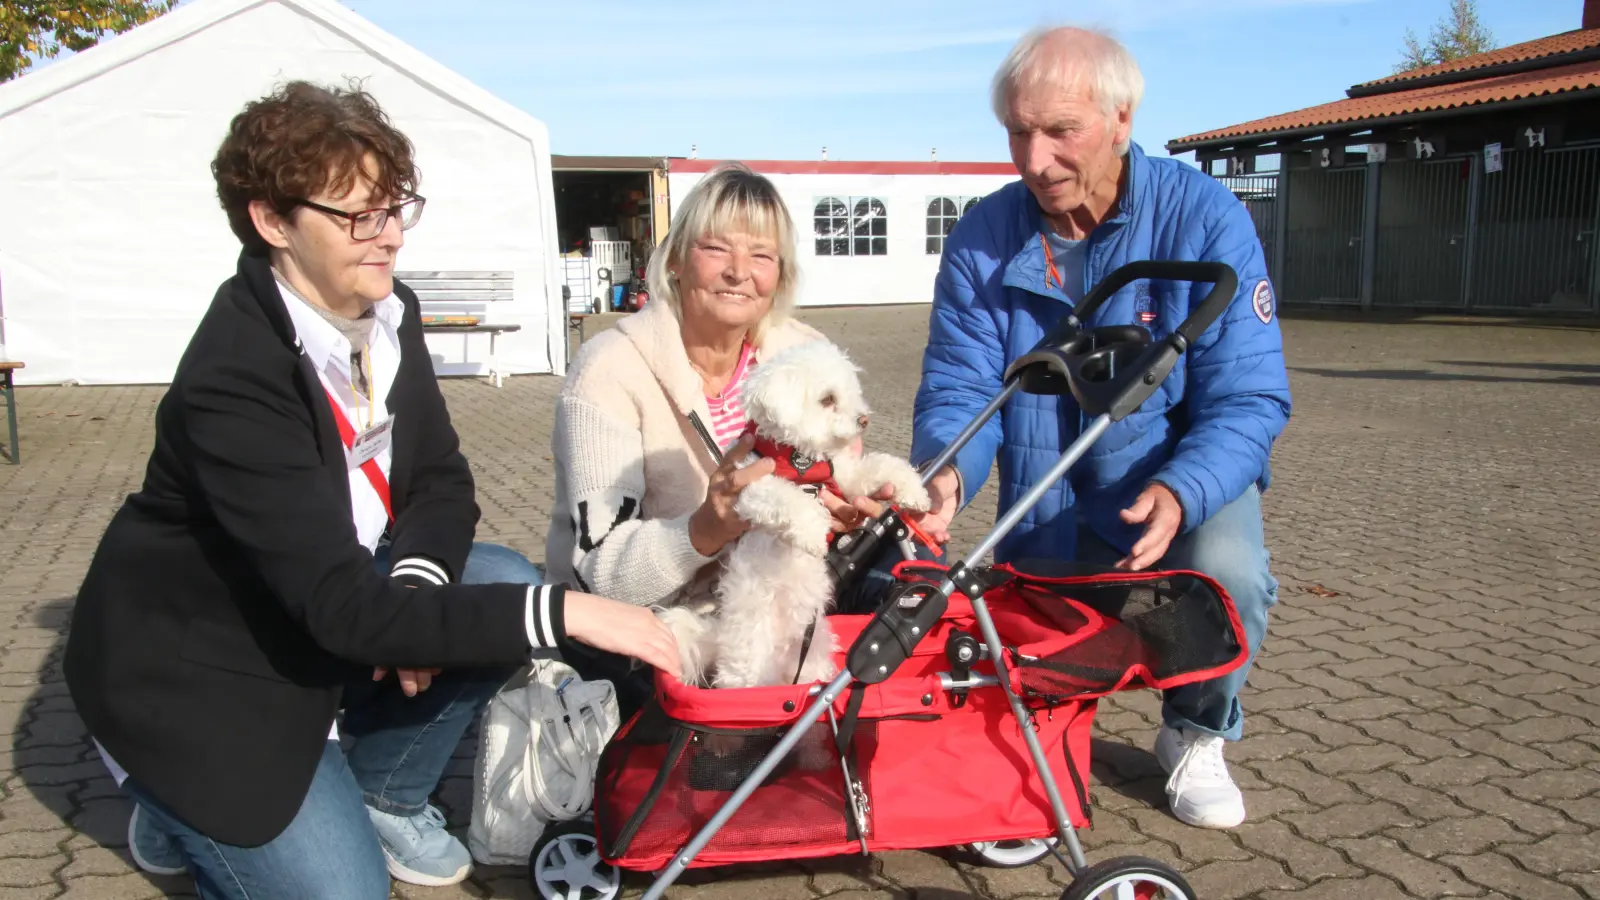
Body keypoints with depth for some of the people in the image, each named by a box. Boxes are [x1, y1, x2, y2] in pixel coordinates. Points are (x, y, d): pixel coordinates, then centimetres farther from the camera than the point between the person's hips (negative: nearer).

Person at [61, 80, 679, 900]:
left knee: (505, 583, -13)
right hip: (187, 674, -7)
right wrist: (566, 612, -37)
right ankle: (185, 810, 17)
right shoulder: (232, 378, -31)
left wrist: (414, 591, -22)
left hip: (314, 612, 7)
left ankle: (382, 796, 8)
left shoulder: (389, 314, -8)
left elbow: (442, 481, -1)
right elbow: (346, 609, -35)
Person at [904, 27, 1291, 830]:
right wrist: (946, 470, -36)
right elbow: (957, 388, -12)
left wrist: (1179, 491, -41)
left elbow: (1248, 399, -21)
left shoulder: (1206, 220, -18)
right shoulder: (982, 240, -11)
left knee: (1225, 573, -32)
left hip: (1185, 478, -2)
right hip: (1047, 508, 2)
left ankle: (1195, 735, 0)